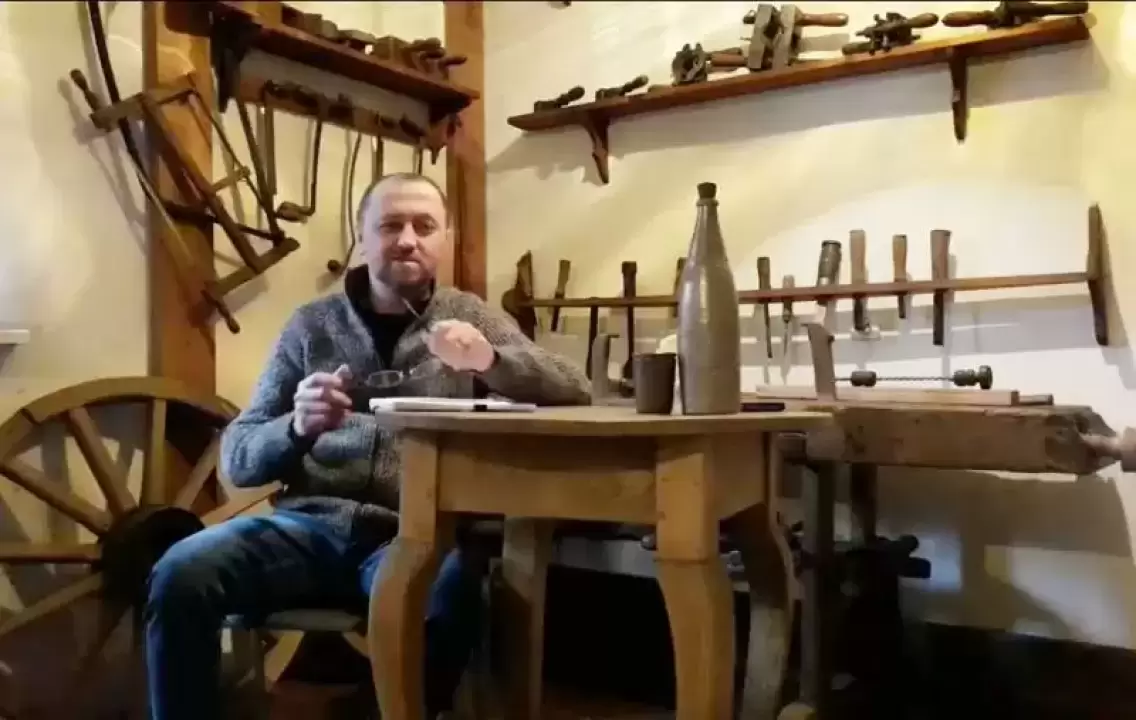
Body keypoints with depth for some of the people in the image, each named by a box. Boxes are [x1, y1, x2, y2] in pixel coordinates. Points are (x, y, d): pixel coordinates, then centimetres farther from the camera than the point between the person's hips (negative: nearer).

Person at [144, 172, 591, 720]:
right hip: (310, 524, 2)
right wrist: (297, 428, -12)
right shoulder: (312, 323, 13)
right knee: (179, 574, -26)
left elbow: (575, 393, 0)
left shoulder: (470, 318, 12)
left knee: (445, 600, -35)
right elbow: (236, 459, 10)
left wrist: (490, 359, -18)